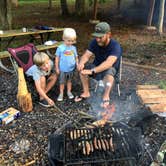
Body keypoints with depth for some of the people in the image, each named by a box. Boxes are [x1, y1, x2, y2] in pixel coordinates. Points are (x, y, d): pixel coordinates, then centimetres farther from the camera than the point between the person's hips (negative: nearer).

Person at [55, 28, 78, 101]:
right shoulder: (60, 48, -11)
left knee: (69, 81, 18)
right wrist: (57, 68, -4)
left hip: (71, 69, 3)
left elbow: (76, 57, 7)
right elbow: (57, 58, -6)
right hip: (63, 69, -2)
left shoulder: (73, 48, -1)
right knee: (62, 82, 11)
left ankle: (69, 92, 34)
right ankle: (61, 94, 26)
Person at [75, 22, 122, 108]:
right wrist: (81, 63, -40)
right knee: (82, 68, -21)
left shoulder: (115, 46, -28)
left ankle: (106, 96, -19)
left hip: (110, 69, -5)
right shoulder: (95, 42, -11)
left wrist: (92, 71, -50)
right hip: (97, 66, 5)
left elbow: (108, 63, -41)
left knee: (109, 72, -39)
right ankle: (86, 92, -6)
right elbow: (86, 55, -15)